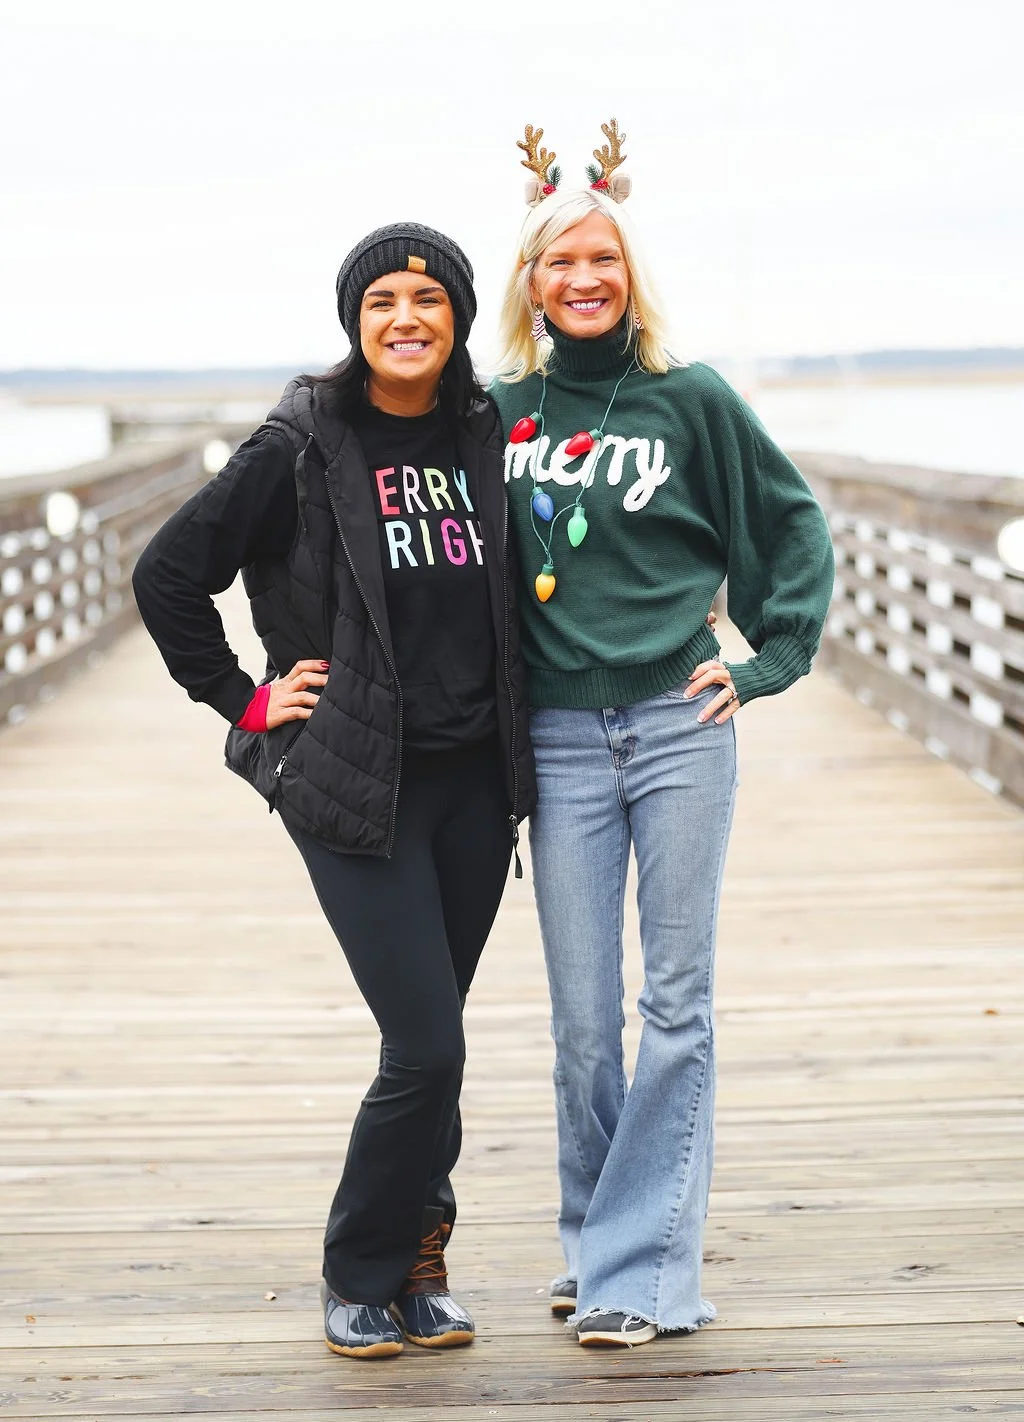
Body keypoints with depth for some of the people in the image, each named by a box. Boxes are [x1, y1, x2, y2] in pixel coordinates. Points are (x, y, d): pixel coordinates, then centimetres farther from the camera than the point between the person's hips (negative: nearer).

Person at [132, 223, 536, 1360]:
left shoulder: (486, 437, 6)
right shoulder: (301, 447, -8)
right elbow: (167, 576, -3)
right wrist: (245, 701, -3)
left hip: (474, 782, 4)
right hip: (357, 788, -4)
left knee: (428, 1046, 10)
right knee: (427, 1050, -8)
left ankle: (414, 1266, 27)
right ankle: (359, 1278, 13)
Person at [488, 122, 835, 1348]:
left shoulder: (692, 401, 3)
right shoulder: (497, 414, 8)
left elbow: (792, 526, 11)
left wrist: (768, 659, 3)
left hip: (679, 725, -1)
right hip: (560, 738, 1)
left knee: (676, 1005, -1)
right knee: (581, 1017, 4)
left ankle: (643, 1263, 5)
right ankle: (595, 1239, 20)